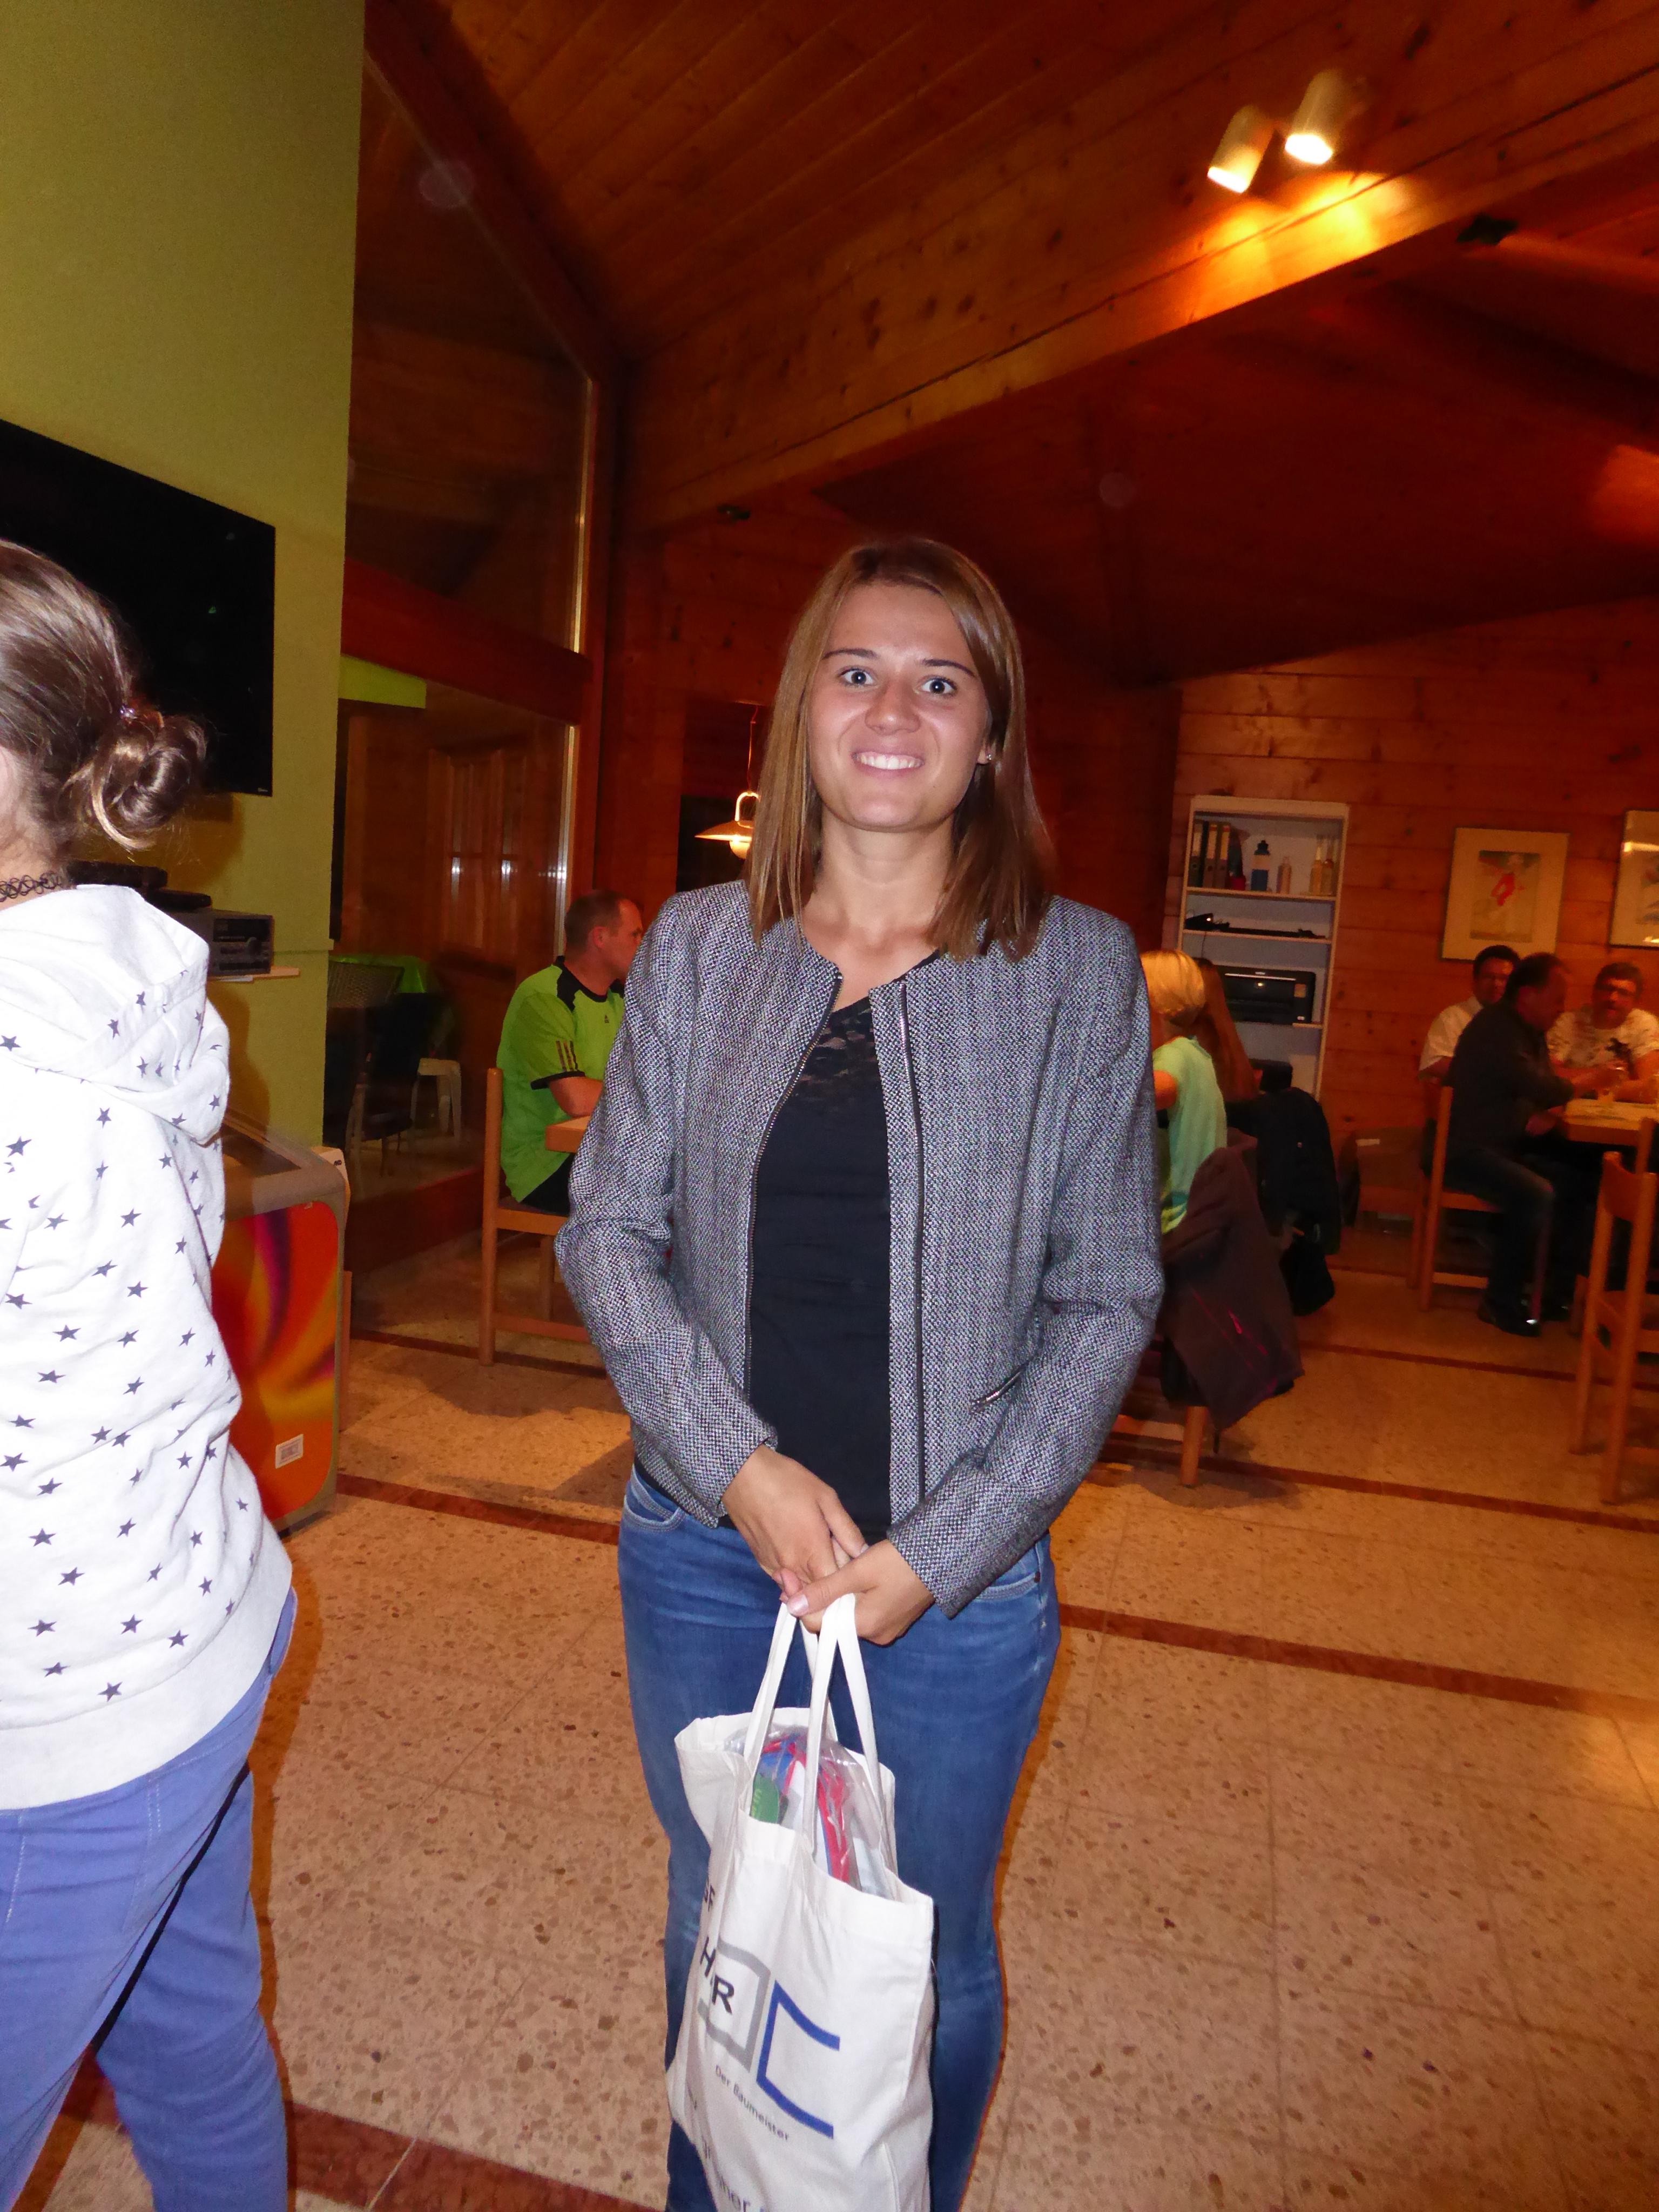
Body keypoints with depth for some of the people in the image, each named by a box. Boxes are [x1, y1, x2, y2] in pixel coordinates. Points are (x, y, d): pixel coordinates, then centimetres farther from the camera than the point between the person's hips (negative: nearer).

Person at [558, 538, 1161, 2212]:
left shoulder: (1078, 968, -6)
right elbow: (606, 1229, -1)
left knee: (925, 1960, 18)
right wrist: (740, 1466, -13)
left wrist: (935, 1553, -12)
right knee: (718, 1927, 23)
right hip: (705, 1546, 2)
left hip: (955, 1574, -1)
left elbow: (1107, 1297, -5)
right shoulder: (699, 946, -1)